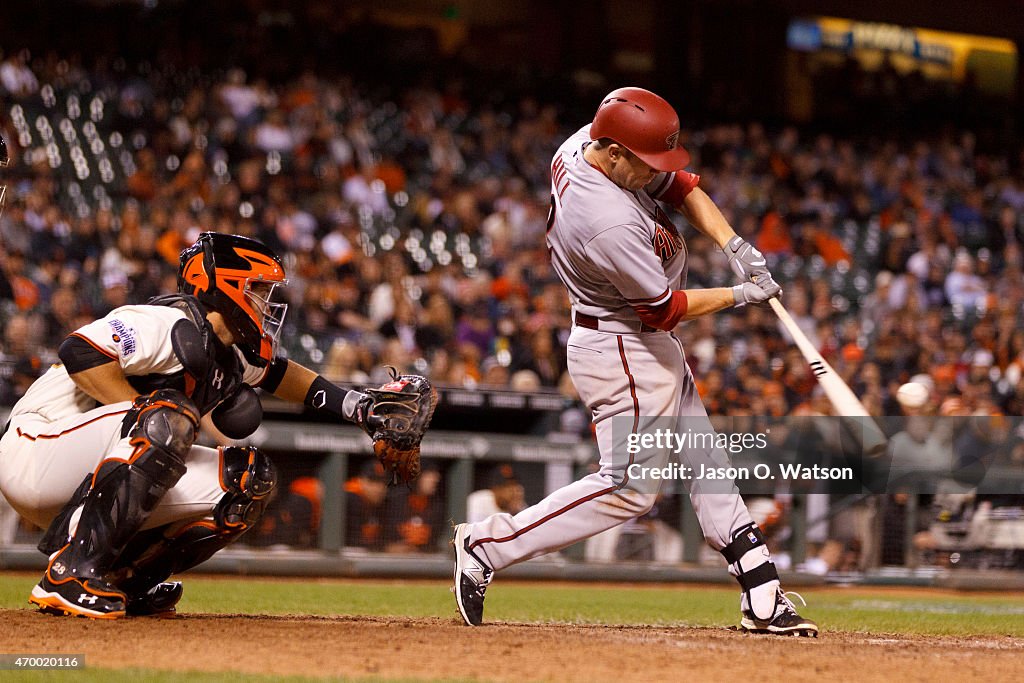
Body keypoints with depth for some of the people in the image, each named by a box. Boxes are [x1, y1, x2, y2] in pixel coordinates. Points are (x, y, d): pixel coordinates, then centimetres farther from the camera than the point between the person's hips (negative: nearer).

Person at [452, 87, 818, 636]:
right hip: (622, 352, -11)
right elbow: (666, 307, -22)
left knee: (704, 463, 12)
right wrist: (741, 295, -9)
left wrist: (733, 244, -6)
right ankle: (488, 546, 0)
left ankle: (761, 595, 17)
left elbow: (681, 187, 7)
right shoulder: (611, 224, -34)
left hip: (648, 343, 11)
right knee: (628, 487, -7)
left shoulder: (585, 143, -6)